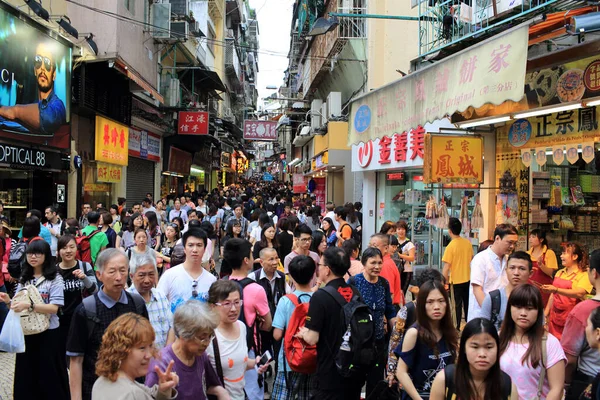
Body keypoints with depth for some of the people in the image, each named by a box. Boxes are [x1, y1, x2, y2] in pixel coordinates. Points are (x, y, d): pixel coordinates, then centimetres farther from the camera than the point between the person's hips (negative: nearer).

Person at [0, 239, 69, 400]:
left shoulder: (55, 278, -10)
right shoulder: (23, 278, 9)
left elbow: (54, 308, -17)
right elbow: (19, 305, 12)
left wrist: (29, 305, -29)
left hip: (48, 333, -5)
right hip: (26, 332, 5)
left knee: (49, 376, 5)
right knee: (26, 375, 13)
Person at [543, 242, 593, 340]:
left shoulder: (584, 275, -7)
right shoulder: (559, 273, 12)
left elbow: (579, 293, -24)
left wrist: (556, 289, -35)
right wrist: (546, 313, 13)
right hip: (555, 318, 6)